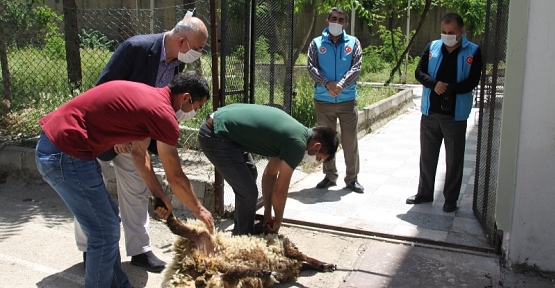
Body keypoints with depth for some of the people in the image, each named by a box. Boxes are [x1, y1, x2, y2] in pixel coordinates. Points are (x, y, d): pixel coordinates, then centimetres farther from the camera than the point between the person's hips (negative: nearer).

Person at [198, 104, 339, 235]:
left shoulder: (294, 132, 13)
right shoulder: (297, 143, -15)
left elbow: (270, 175, 18)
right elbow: (280, 190, -8)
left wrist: (268, 213, 19)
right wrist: (278, 221, 9)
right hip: (216, 135, -11)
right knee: (248, 192, -5)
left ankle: (238, 234, 36)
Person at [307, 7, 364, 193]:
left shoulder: (353, 43, 6)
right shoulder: (317, 43, 6)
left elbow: (356, 67, -4)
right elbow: (312, 68, -4)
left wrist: (341, 84, -20)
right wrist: (327, 83, -20)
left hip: (348, 99, 0)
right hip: (323, 100, 1)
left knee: (350, 140, 2)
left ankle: (352, 178, 14)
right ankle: (330, 176, 22)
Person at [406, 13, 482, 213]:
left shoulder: (473, 52, -3)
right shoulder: (432, 47, 6)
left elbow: (472, 81, -9)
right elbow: (419, 72, 2)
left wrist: (449, 89, -22)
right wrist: (434, 84, -17)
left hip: (456, 115, -3)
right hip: (430, 112, 3)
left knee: (454, 159, 5)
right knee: (427, 156, 13)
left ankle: (451, 199, 18)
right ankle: (424, 193, 27)